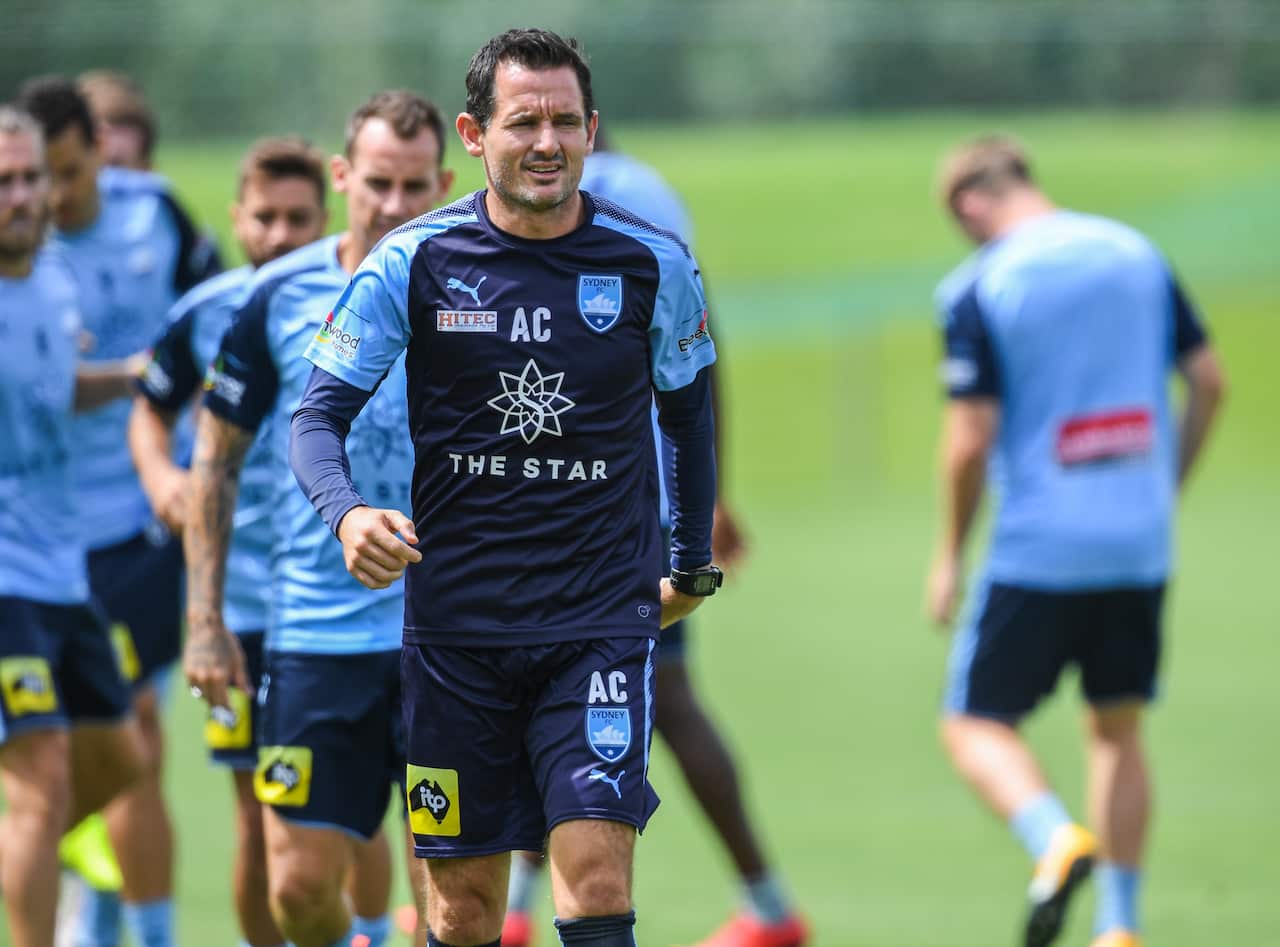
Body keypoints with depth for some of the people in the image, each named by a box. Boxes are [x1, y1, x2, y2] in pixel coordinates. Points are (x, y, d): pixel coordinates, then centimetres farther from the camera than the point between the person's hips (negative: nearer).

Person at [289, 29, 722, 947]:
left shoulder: (653, 265, 0)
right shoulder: (414, 262, -3)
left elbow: (689, 412, 17)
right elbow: (319, 415, -1)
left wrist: (692, 565, 21)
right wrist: (347, 514, -21)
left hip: (602, 622, 0)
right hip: (455, 623, 1)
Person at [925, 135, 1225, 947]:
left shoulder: (979, 288, -10)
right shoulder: (1138, 254, 5)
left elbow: (971, 439, -11)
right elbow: (1210, 380, 8)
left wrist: (951, 556, 1)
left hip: (1037, 550, -5)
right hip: (1140, 545, 5)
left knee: (977, 724, 5)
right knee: (1118, 730, 16)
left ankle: (1056, 840, -21)